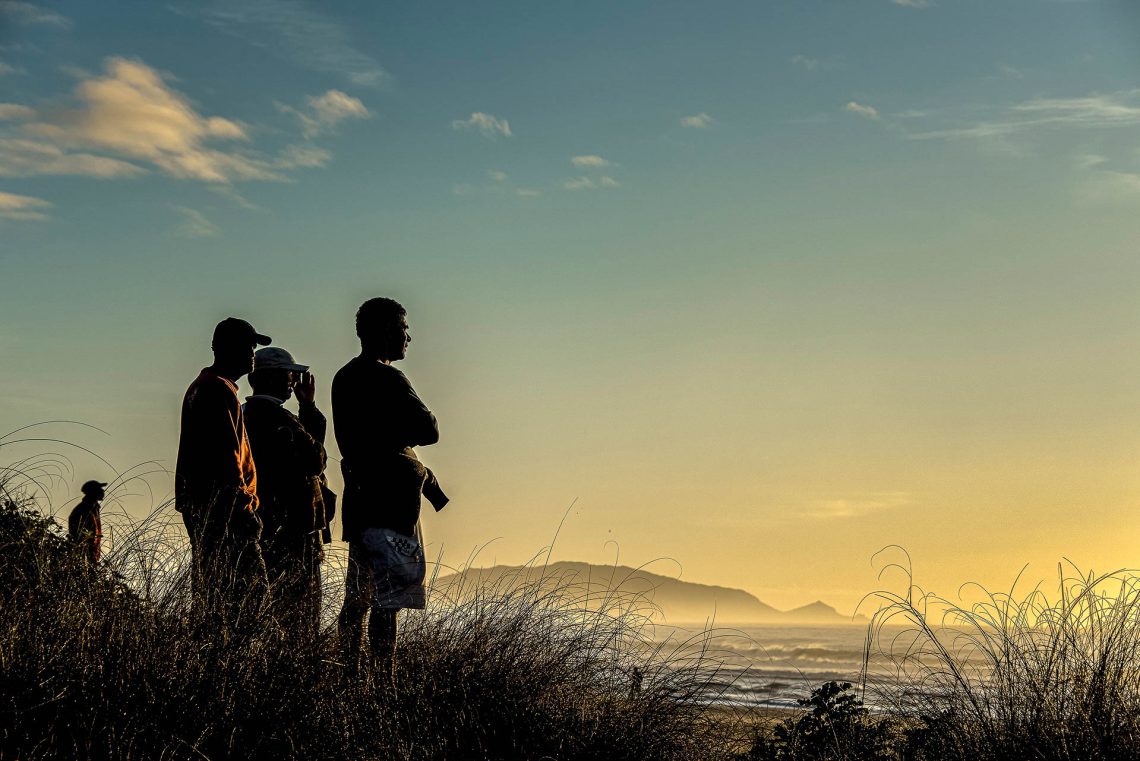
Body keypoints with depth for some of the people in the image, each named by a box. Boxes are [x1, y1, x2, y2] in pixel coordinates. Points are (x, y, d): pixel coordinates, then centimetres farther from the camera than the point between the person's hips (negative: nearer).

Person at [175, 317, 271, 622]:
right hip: (222, 506, -11)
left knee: (210, 588, 9)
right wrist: (244, 507, -18)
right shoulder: (219, 390, -10)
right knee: (249, 588, -15)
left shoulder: (202, 386, 23)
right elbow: (226, 455, -19)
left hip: (202, 505, 11)